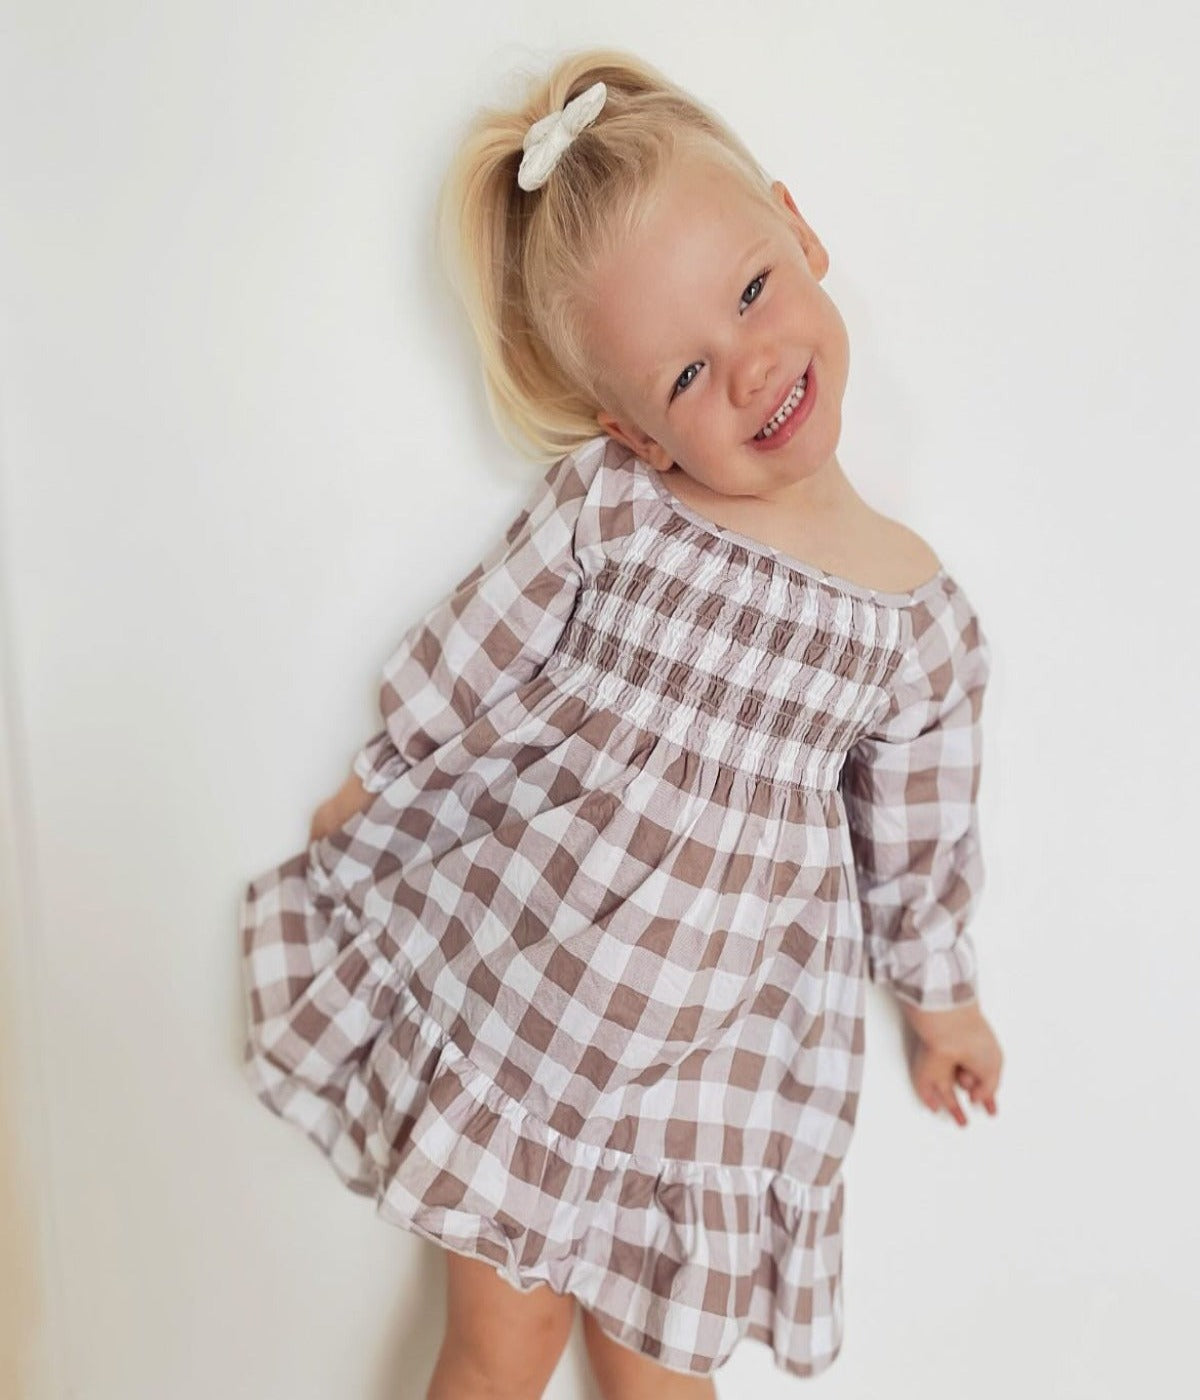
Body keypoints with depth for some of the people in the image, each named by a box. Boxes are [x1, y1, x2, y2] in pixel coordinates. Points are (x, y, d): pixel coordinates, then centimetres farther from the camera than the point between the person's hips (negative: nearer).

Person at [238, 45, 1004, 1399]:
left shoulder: (917, 611, -7)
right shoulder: (603, 506, -13)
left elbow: (915, 831, 7)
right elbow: (462, 674, 0)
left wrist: (943, 993, 19)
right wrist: (373, 790, 12)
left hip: (716, 1046, 1)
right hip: (507, 985, 0)